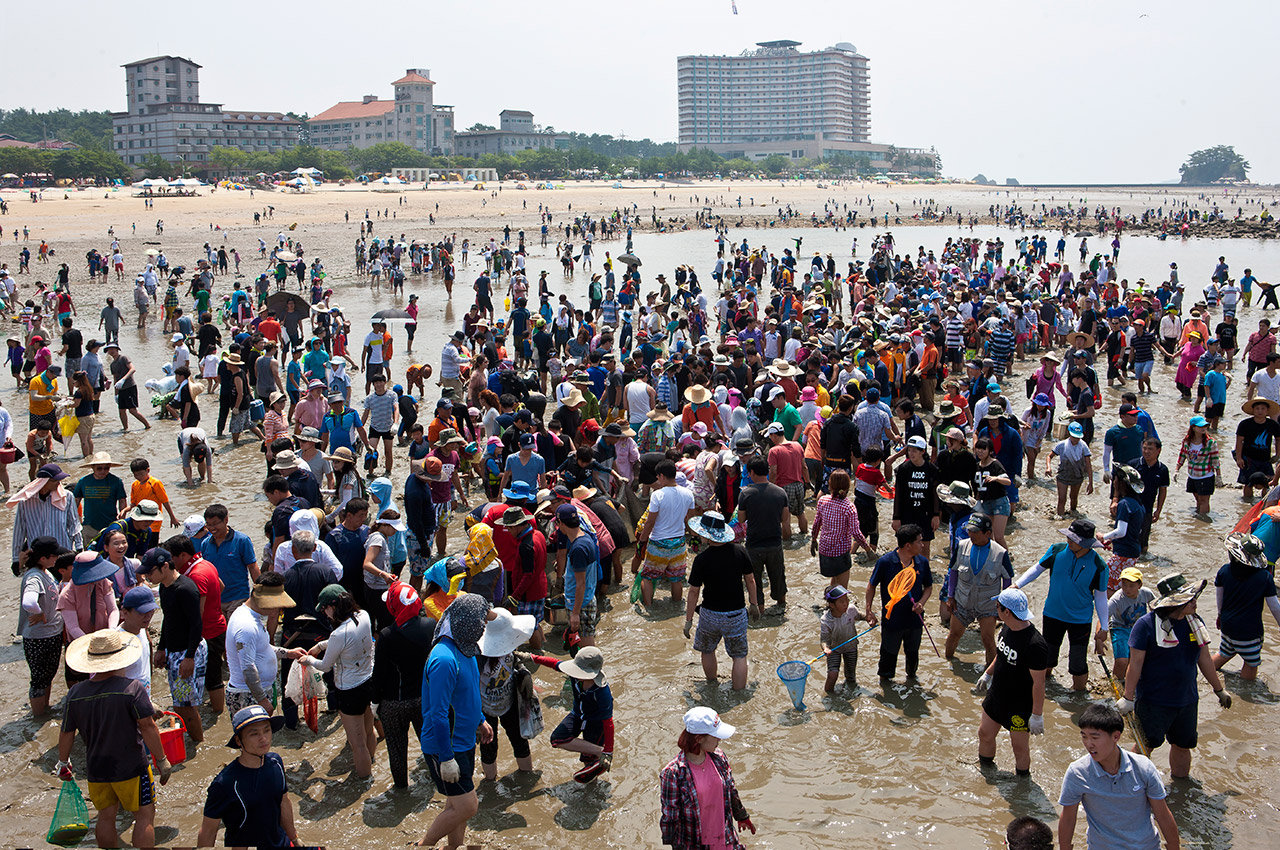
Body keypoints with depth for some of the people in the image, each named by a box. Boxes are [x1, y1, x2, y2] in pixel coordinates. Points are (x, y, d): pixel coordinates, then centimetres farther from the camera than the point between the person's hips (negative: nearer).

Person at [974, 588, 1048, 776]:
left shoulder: (1035, 645, -32)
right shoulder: (1007, 628, -5)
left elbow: (1038, 683, -26)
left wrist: (1037, 715, -21)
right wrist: (988, 673, 25)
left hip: (1020, 706, -8)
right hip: (997, 695, 8)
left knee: (1020, 746, 8)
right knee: (985, 734, 21)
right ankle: (985, 769, 45)